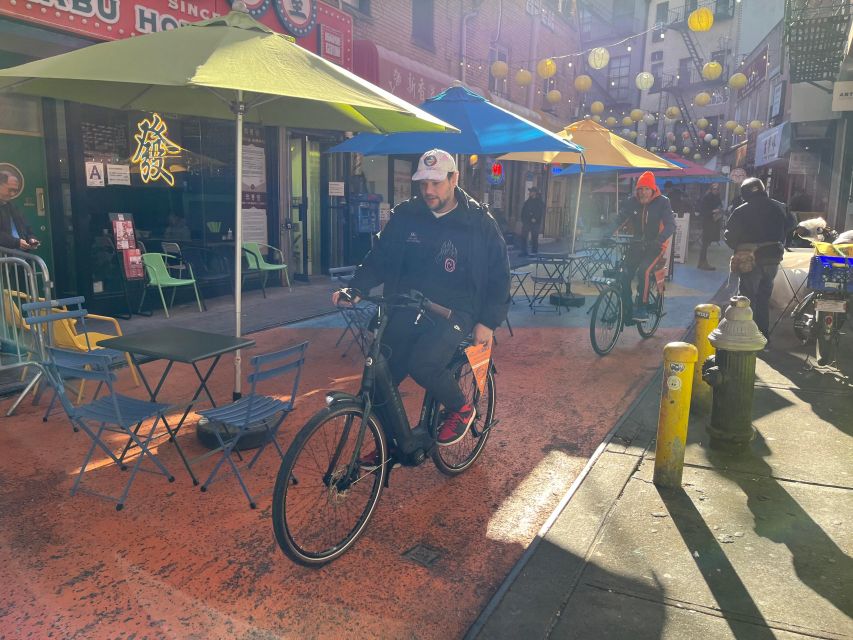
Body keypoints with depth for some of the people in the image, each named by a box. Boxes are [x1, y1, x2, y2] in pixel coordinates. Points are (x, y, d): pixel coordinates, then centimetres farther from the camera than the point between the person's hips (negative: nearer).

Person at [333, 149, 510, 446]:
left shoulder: (479, 222, -3)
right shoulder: (405, 216, 4)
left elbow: (499, 275, 3)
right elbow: (379, 259, 9)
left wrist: (488, 322, -4)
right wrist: (356, 289, -8)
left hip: (454, 310, -4)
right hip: (408, 307, 4)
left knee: (423, 363, -29)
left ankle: (461, 409, 2)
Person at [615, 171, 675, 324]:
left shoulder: (662, 202, -12)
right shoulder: (632, 202, -3)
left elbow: (670, 226, -22)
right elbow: (619, 220, -9)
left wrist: (658, 241, -40)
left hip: (656, 245, -4)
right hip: (637, 244, 4)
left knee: (644, 270, -29)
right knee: (625, 275, -13)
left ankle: (643, 309, -21)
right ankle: (627, 312, -2)